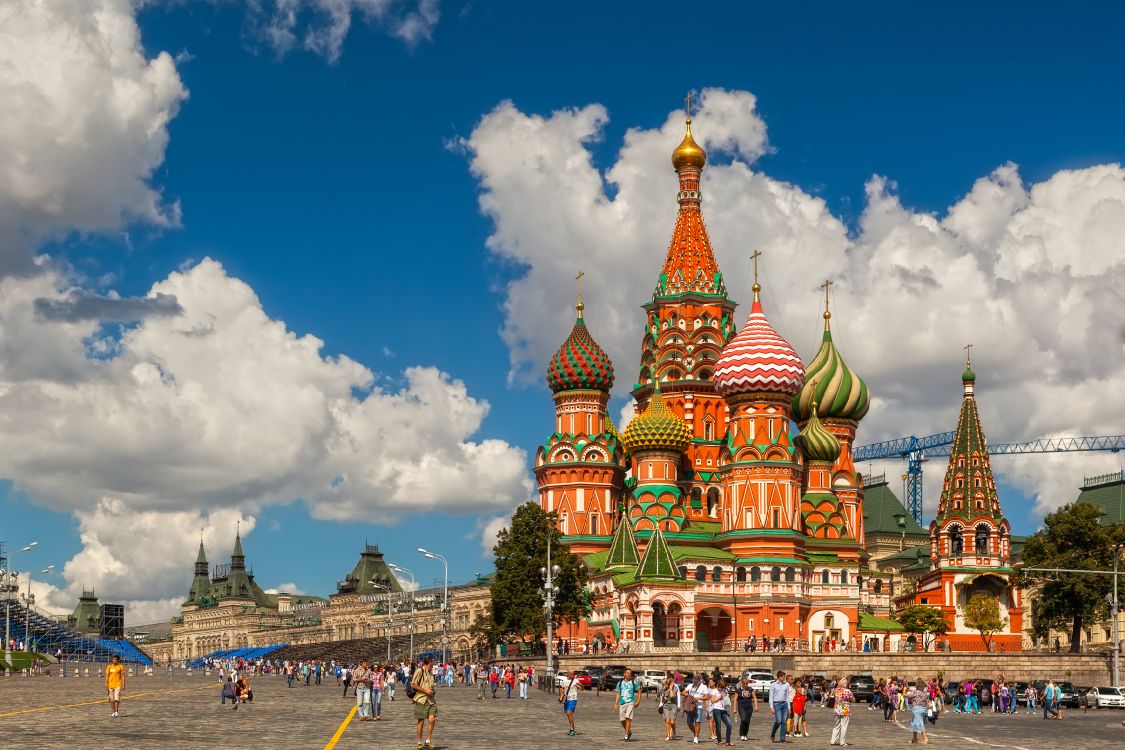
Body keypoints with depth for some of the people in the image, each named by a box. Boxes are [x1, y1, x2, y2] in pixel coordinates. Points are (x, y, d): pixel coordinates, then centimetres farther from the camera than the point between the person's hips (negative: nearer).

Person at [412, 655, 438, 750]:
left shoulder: (430, 673, 18)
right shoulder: (419, 671, -7)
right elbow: (413, 685, -12)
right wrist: (425, 690, -14)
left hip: (430, 699, 6)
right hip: (421, 699, -6)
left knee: (432, 719, -7)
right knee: (421, 721, 1)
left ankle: (428, 741, 3)